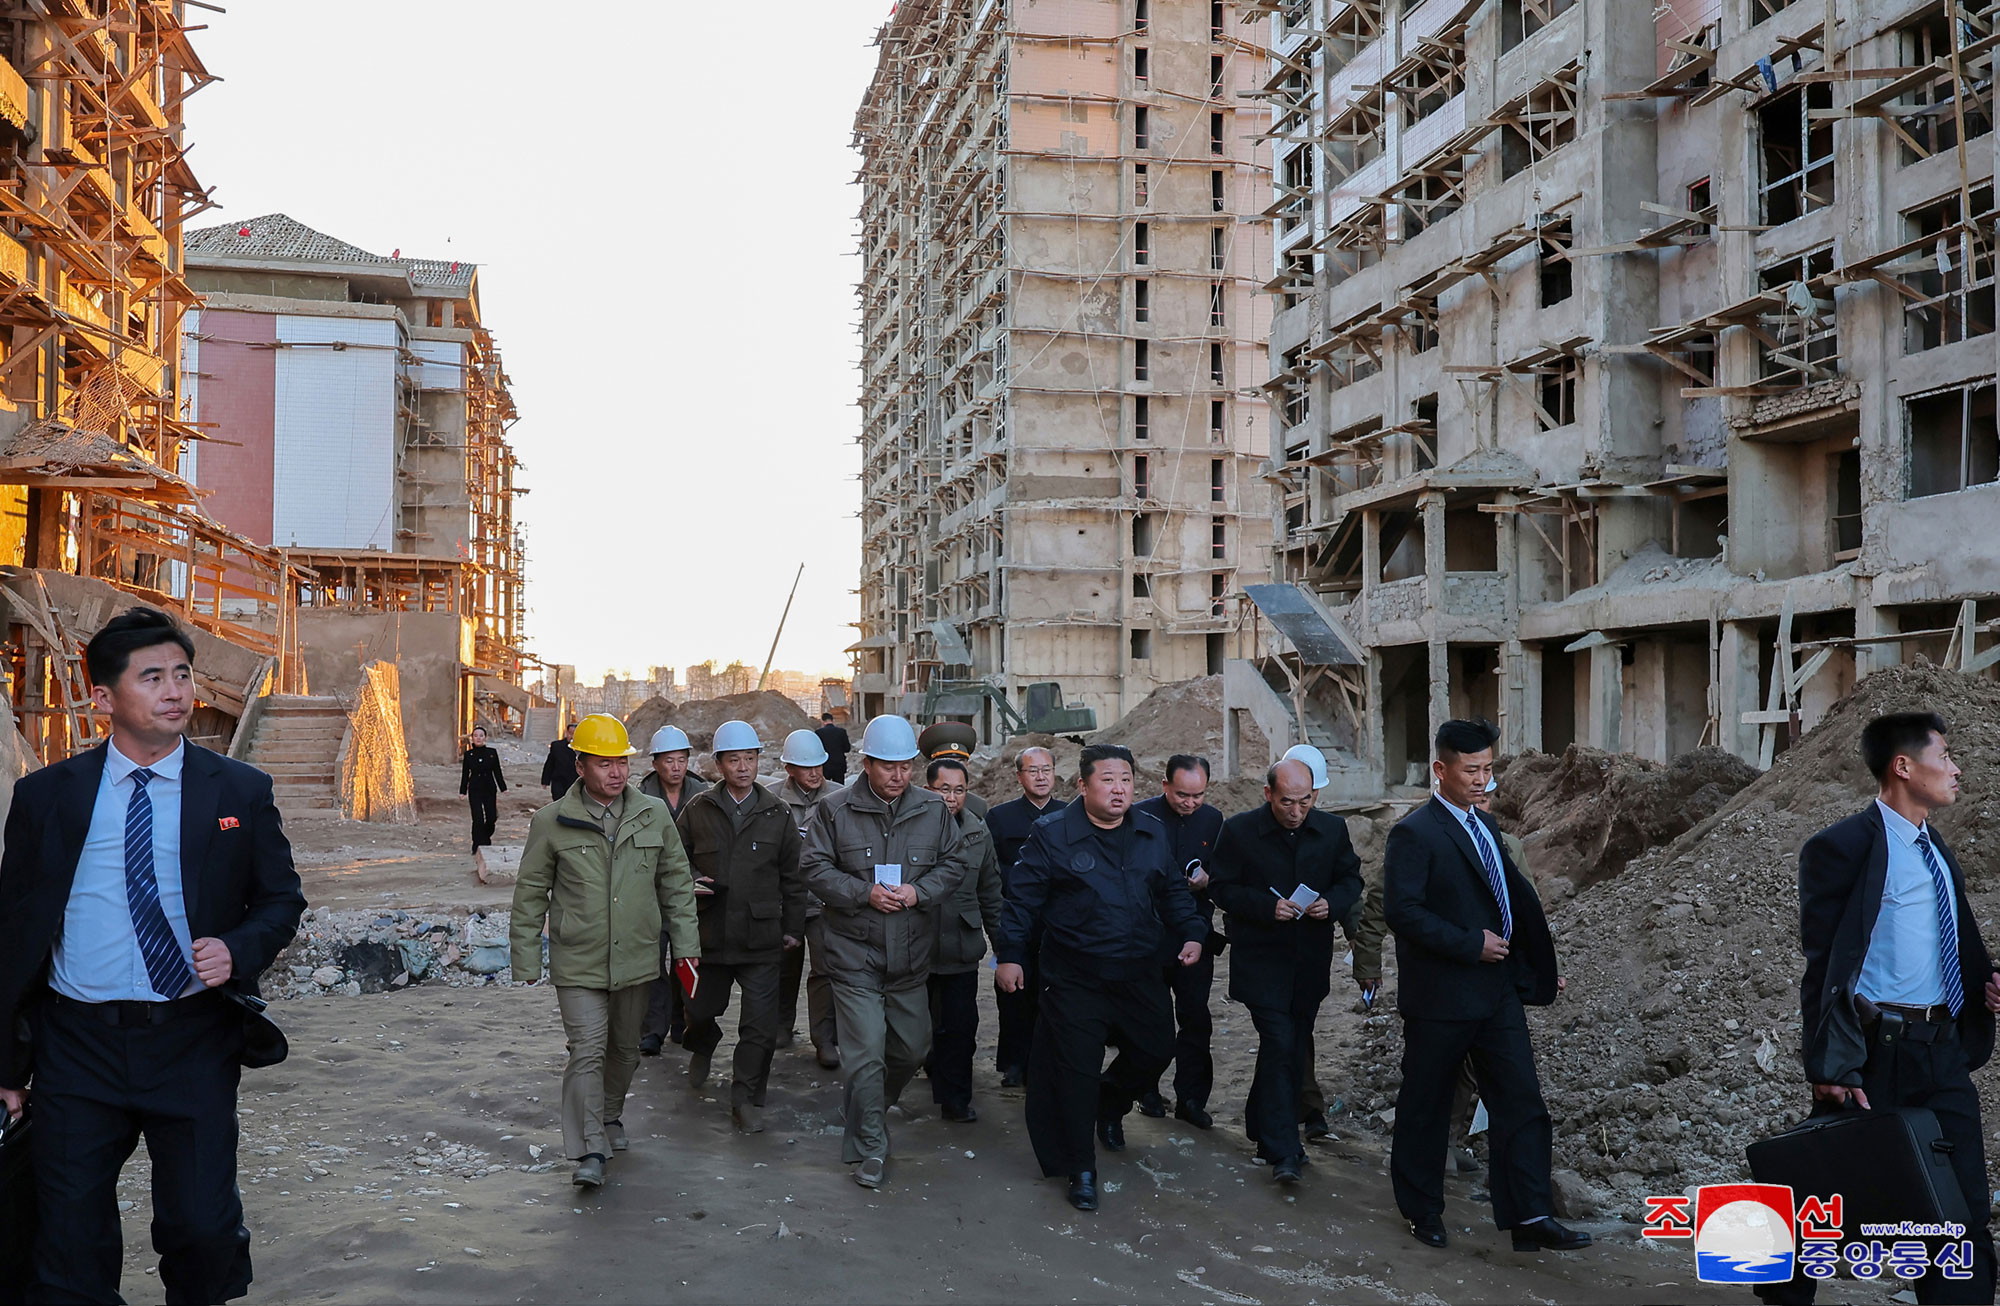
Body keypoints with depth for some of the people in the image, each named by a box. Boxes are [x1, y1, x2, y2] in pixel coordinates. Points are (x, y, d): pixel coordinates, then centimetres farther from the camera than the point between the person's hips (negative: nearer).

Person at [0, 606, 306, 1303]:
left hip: (195, 1044, 0)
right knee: (70, 1248, 6)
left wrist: (238, 951, -13)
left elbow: (281, 900, 10)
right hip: (78, 1044, 1)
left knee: (204, 1230, 3)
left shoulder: (241, 791, 2)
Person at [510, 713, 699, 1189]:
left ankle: (611, 1115, 41)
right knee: (587, 1050, -9)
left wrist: (686, 945, 6)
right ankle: (590, 1150, -2)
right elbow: (531, 895, 1)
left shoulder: (654, 815, 1)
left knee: (625, 1048, 17)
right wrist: (527, 961, 1)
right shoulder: (552, 822, -6)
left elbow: (675, 882, 9)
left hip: (636, 959, 3)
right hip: (578, 963, -3)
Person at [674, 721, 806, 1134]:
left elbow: (792, 878, 9)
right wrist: (691, 881, -9)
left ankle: (746, 1099, 10)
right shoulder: (698, 810, 3)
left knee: (760, 1025, -4)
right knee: (700, 1009, 15)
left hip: (761, 938, -1)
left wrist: (793, 927, 9)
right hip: (709, 933, 1)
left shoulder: (777, 814, 5)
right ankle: (703, 1047, 50)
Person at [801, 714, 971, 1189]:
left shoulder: (933, 810, 1)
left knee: (913, 1047, 15)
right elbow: (817, 870, -5)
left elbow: (954, 863, 6)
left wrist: (919, 891, -12)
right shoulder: (835, 811, -6)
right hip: (855, 955, -4)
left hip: (910, 956, 4)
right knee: (866, 1055, -5)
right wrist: (865, 893, -18)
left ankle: (862, 1110, 42)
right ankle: (869, 1147, 10)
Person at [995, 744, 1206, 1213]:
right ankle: (1081, 1169, 13)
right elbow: (1022, 898, -5)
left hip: (1139, 975, 5)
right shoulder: (1052, 834, -8)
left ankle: (1109, 1106, 45)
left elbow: (1173, 891, 15)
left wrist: (1192, 932, 1)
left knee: (1156, 1049, 15)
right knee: (1077, 1070, -2)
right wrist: (1010, 954, -9)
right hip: (1075, 978, -5)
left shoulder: (1153, 833, 6)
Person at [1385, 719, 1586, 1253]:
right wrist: (1470, 944, -20)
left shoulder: (1485, 826, 12)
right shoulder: (1414, 833, -14)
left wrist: (1527, 972, 13)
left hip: (1498, 991, 7)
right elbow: (1401, 910, -21)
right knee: (1425, 1107, 8)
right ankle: (1422, 1211, 23)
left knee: (1522, 1102, 2)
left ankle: (1531, 1218, 5)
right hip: (1440, 996, -7)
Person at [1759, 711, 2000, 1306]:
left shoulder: (1937, 851, 17)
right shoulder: (1844, 847, -9)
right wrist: (1829, 1065, -18)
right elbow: (1823, 962, -13)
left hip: (1943, 1051, 7)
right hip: (1875, 1050, -7)